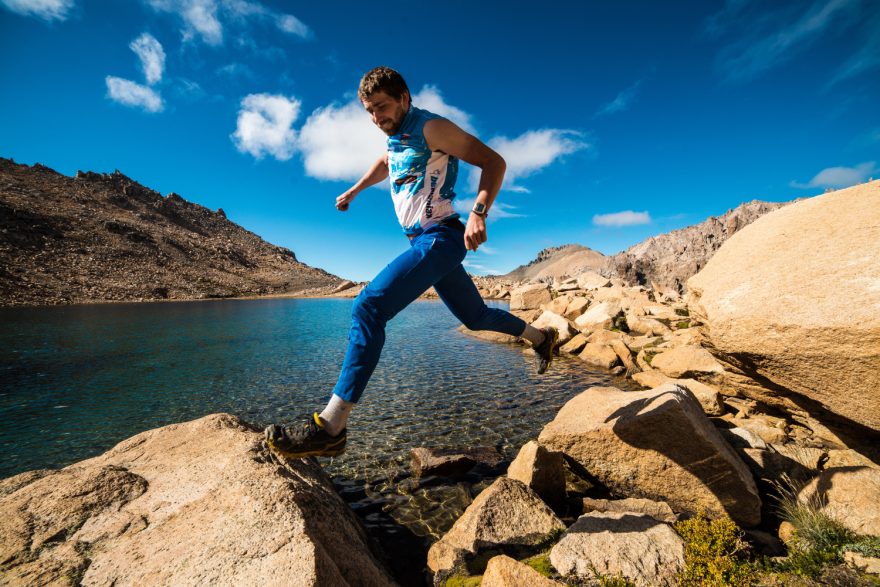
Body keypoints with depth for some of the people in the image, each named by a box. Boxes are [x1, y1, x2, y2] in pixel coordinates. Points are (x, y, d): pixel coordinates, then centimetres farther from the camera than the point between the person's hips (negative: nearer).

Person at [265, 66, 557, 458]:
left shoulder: (431, 128, -6)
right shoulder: (396, 137, 19)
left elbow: (493, 161, -12)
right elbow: (384, 163, 43)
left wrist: (479, 212, -27)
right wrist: (354, 190, 37)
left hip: (439, 239, -10)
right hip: (424, 242, 10)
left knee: (367, 309, -23)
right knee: (475, 317, 19)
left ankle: (331, 428, -22)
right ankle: (541, 337, 42)